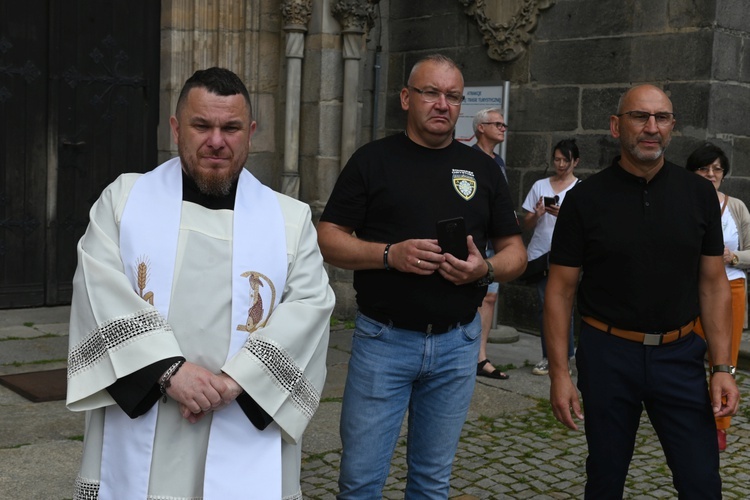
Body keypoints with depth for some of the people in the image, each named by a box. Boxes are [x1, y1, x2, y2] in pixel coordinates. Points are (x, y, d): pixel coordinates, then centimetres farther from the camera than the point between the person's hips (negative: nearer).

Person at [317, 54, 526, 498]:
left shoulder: (482, 168, 9)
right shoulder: (373, 160, 1)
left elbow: (516, 253, 11)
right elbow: (329, 240, -2)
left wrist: (486, 269, -12)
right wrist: (390, 254, -18)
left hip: (456, 343, 3)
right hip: (383, 340, -2)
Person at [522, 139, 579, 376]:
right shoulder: (540, 186, 10)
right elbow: (526, 226, 10)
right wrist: (536, 215, -11)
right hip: (540, 253, 3)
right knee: (545, 306, 4)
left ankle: (564, 358, 4)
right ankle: (548, 357, 13)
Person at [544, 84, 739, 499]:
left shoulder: (698, 194, 1)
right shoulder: (585, 199, -5)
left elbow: (713, 283, 4)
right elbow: (560, 290, -4)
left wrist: (723, 367, -2)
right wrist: (559, 372, -8)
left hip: (679, 354, 2)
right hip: (608, 354, -1)